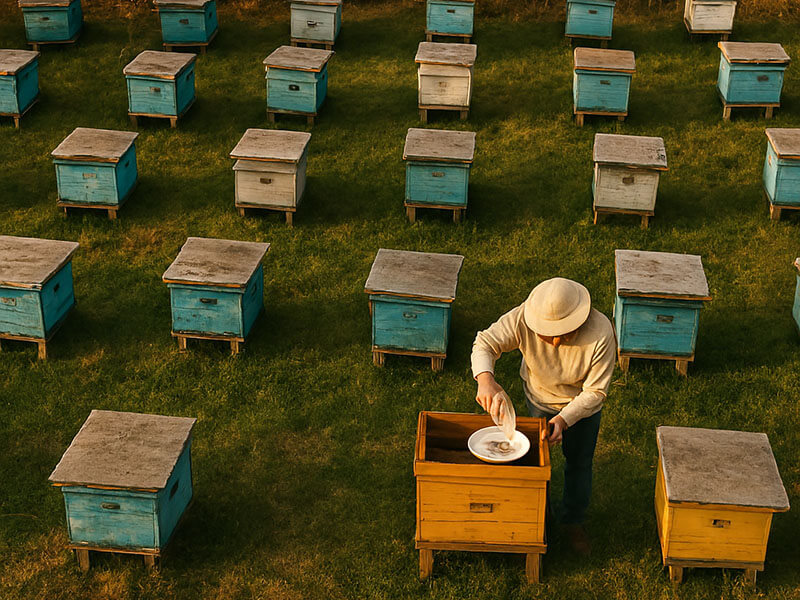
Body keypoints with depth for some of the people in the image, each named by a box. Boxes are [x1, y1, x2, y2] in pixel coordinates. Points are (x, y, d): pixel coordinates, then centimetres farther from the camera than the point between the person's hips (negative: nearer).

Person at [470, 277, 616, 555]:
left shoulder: (601, 334, -40)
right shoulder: (523, 319, -37)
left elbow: (595, 392, -31)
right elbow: (485, 343, -29)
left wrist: (564, 419, -44)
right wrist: (485, 379, -49)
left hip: (581, 404, -1)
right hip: (539, 397, 1)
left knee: (579, 464, 16)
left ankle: (574, 521, 43)